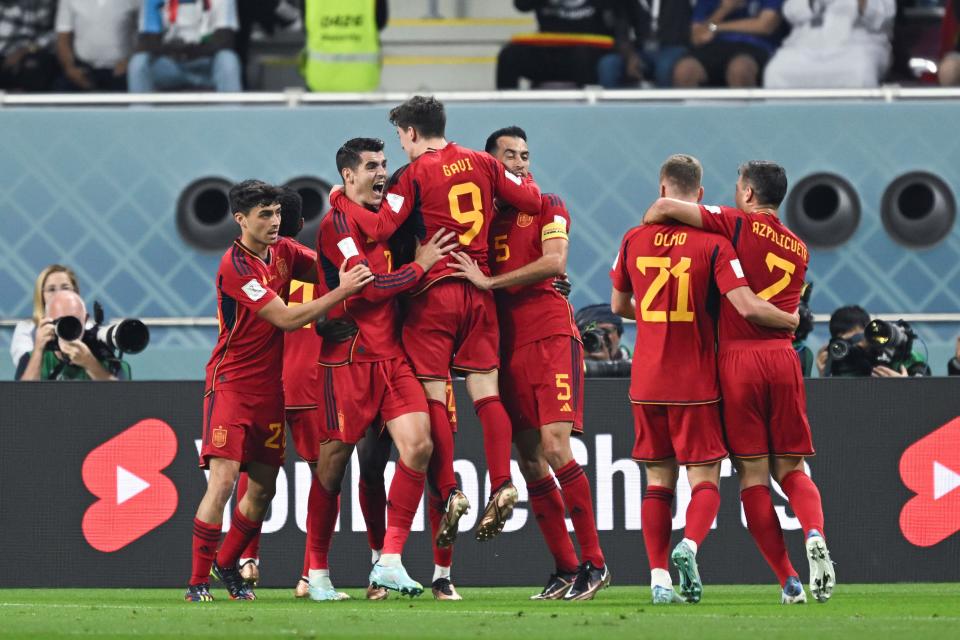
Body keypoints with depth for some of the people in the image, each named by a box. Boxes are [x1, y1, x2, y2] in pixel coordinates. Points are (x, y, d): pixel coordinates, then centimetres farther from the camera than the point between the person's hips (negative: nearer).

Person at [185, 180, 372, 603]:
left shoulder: (284, 251, 5)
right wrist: (341, 292, -24)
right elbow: (286, 319, -21)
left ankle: (226, 564, 28)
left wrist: (351, 277, -7)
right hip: (231, 382, -7)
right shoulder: (235, 266, -18)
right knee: (223, 480, -15)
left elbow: (327, 272, 15)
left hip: (269, 385, 7)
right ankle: (198, 581, -9)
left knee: (263, 487, 9)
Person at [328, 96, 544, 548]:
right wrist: (526, 180, 31)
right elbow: (531, 201, 9)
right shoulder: (482, 164, 8)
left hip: (434, 293, -4)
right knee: (485, 391, 5)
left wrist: (340, 199, 2)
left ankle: (448, 493, -10)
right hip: (480, 290, 4)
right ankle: (501, 485, -6)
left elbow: (380, 228, -13)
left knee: (433, 395, -2)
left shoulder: (415, 174, -5)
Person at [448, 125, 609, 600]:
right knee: (530, 461, 2)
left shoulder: (548, 206, 4)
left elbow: (554, 262, -12)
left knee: (554, 448, -16)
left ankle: (594, 562, -10)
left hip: (550, 337, -5)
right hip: (508, 344, 5)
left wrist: (489, 282, -14)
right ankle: (566, 570, 8)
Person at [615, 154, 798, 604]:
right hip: (696, 382, -3)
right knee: (705, 478, 3)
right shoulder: (713, 244, -9)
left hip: (646, 382, 3)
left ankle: (658, 576, 0)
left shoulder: (634, 240, 2)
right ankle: (689, 545, -24)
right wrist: (791, 320, 2)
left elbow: (619, 305, 15)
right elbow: (747, 308, -16)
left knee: (658, 479, 9)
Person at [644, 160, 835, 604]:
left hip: (738, 356, -4)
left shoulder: (739, 224, 0)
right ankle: (814, 532, -20)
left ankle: (788, 581, -5)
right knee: (790, 468, 11)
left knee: (753, 475, 1)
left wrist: (640, 230, 12)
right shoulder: (798, 249, 17)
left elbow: (665, 207, -8)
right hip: (783, 355, 4)